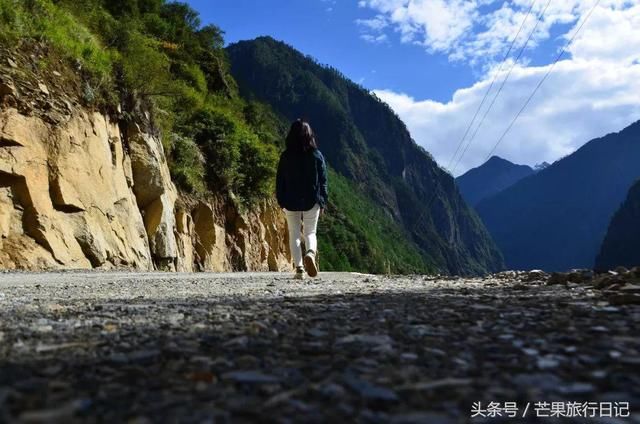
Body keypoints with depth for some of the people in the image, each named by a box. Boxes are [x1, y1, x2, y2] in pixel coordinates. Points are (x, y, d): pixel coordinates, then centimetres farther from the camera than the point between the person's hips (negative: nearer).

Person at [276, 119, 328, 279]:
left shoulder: (285, 156, -2)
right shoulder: (317, 155, -2)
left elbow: (280, 181, 2)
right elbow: (323, 181, 0)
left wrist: (281, 202, 11)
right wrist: (323, 202, 7)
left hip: (291, 202, 0)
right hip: (312, 201, 0)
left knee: (294, 234, 9)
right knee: (310, 233, 11)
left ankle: (299, 268, 2)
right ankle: (310, 253, -20)